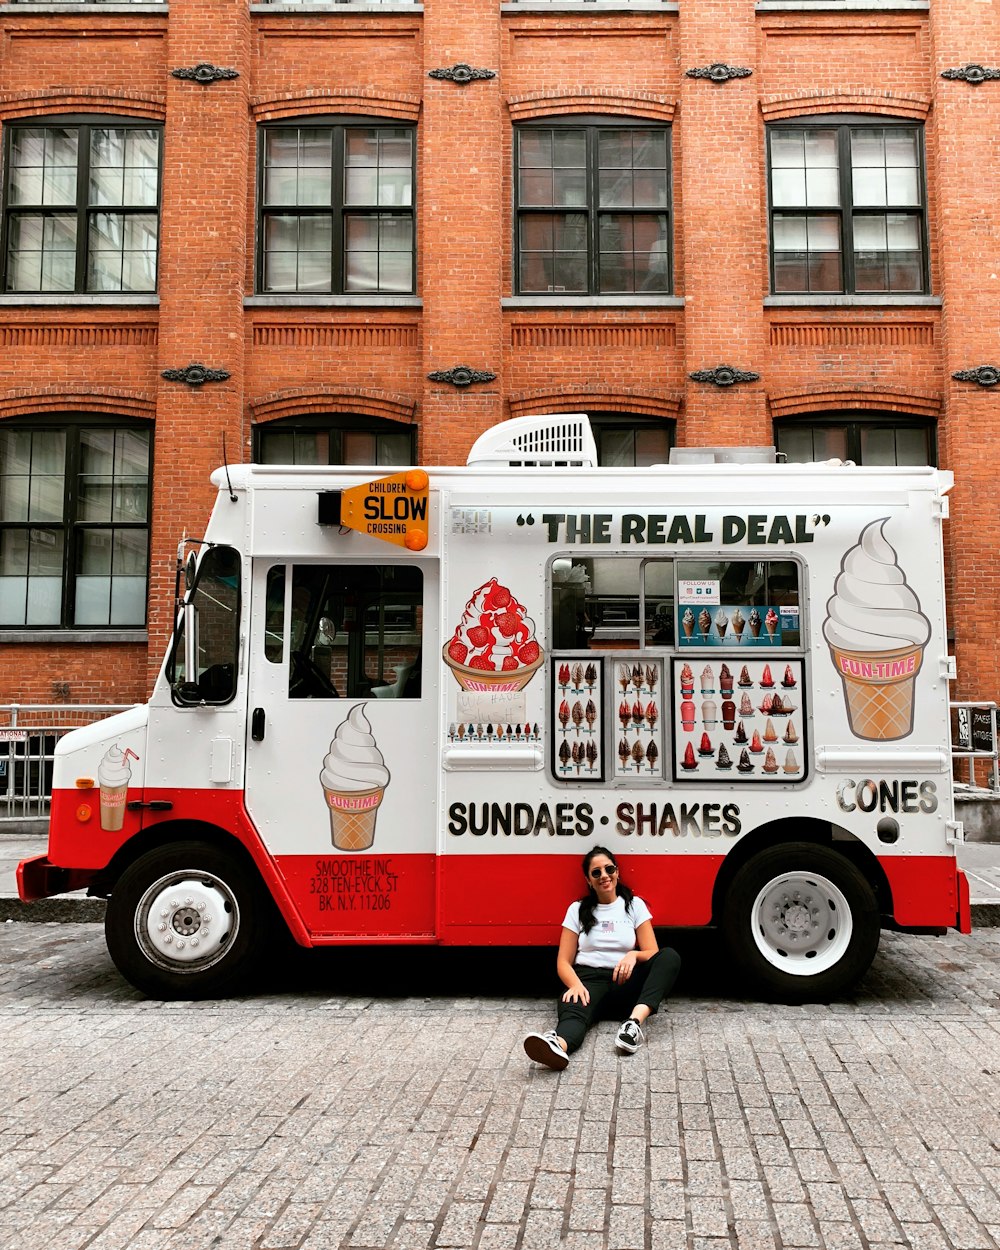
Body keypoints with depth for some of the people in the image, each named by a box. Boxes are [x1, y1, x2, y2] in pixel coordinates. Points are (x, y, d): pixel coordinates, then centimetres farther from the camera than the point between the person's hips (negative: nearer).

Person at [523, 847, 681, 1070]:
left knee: (670, 957, -26)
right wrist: (575, 984, -16)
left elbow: (651, 952, 8)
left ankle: (635, 1020, -46)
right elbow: (564, 961, 8)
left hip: (625, 983, 1)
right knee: (573, 1008, -38)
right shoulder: (578, 910, 12)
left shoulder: (634, 905, 13)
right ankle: (558, 1044, -74)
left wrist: (634, 955, -18)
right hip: (589, 980, -1)